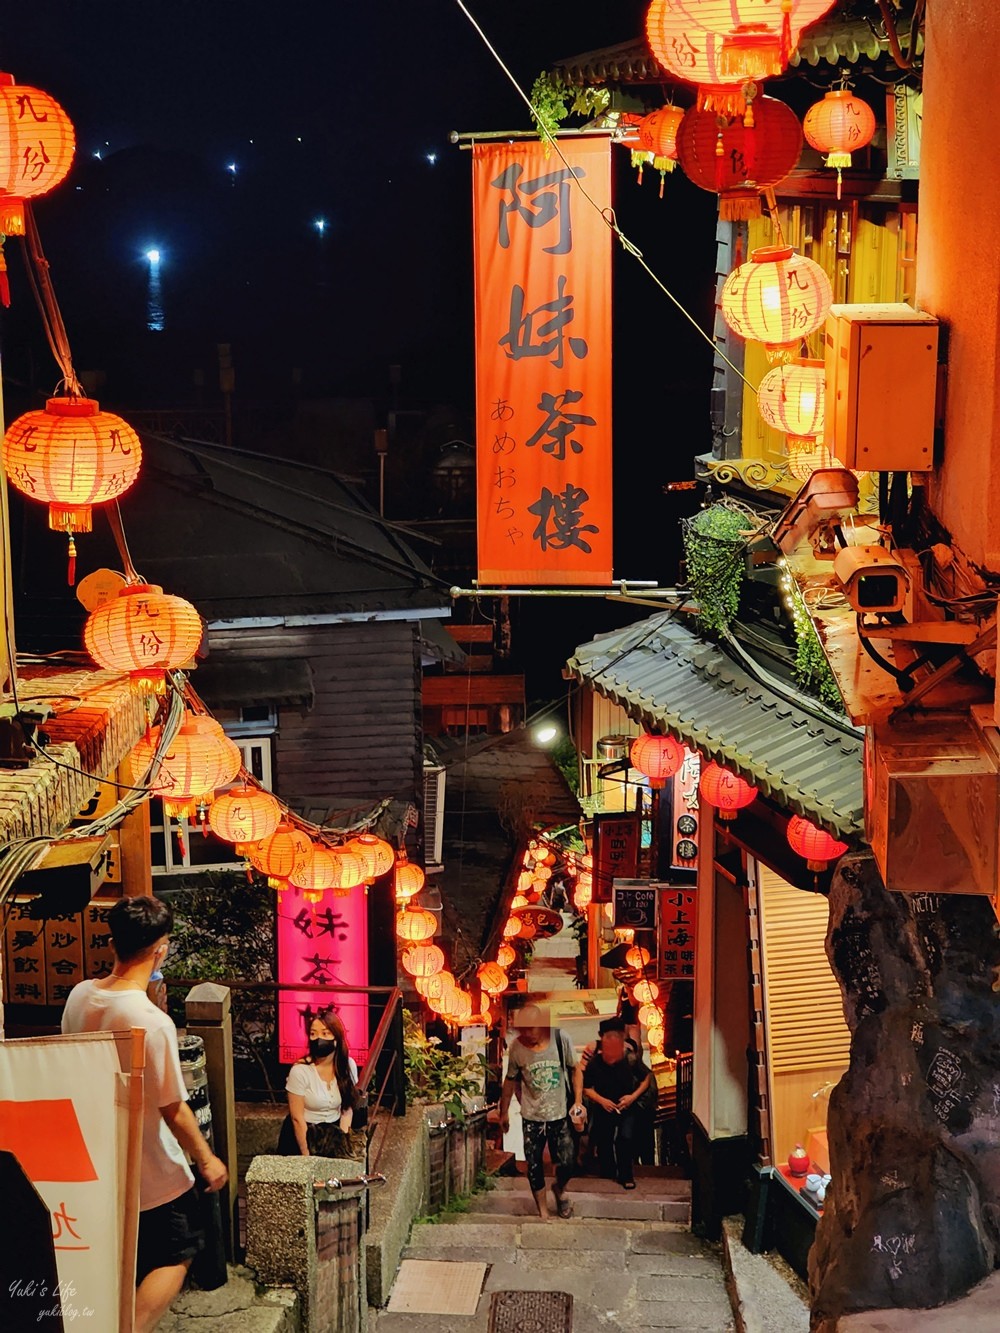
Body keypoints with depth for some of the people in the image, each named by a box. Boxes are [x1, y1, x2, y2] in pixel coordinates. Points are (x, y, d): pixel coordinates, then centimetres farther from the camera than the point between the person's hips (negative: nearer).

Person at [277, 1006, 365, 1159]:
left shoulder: (348, 1066, -7)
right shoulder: (300, 1071, -19)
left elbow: (347, 1108, 0)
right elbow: (297, 1119, -14)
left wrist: (344, 1144, -9)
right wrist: (306, 1156, -12)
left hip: (334, 1130, 4)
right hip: (303, 1134, -4)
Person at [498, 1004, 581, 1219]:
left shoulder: (561, 1039, -12)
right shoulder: (517, 1047, -10)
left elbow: (575, 1069, 1)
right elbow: (510, 1080, 5)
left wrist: (578, 1101, -3)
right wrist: (504, 1112, 12)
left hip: (559, 1114, 0)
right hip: (532, 1117, 0)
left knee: (567, 1164, -2)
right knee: (534, 1168, 4)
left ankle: (560, 1190, 32)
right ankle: (543, 1212, 21)